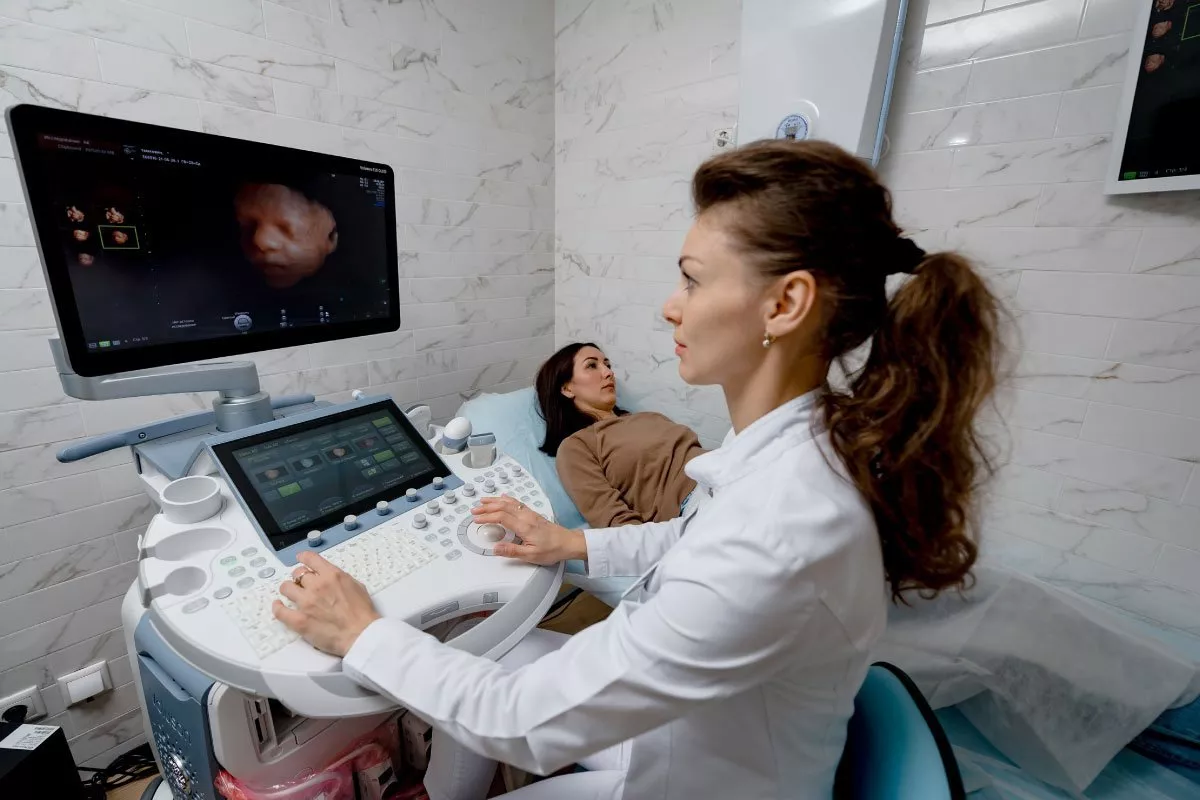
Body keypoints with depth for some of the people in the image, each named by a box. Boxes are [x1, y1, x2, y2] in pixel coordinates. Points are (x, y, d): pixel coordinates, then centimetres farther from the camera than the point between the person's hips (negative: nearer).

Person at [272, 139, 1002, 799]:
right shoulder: (807, 441, -14)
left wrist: (364, 636, -16)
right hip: (666, 701, 6)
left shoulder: (775, 547, -41)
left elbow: (534, 724, -29)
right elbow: (703, 541, 7)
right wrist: (579, 545, 5)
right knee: (471, 664, 15)